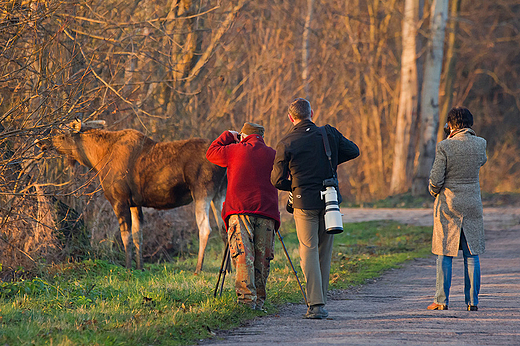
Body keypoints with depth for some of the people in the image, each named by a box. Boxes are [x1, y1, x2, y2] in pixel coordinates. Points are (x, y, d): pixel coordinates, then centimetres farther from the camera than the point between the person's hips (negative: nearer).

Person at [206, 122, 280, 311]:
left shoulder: (236, 150, 5)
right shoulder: (273, 155, 12)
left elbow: (211, 153, 18)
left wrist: (228, 136, 27)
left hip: (240, 211, -2)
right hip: (266, 212, 2)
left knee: (243, 255, -8)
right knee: (262, 258, 6)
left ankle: (247, 299, -22)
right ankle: (258, 301, 6)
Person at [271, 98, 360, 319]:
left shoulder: (286, 145, -8)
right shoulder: (329, 134, -1)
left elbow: (277, 181, -4)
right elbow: (353, 151, 12)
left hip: (304, 203, -3)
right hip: (329, 201, 3)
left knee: (309, 252, -1)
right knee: (324, 252, 13)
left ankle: (315, 305, -12)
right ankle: (320, 302, 17)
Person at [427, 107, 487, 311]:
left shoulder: (445, 146, -13)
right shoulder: (479, 144, -3)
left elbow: (436, 179, -13)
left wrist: (434, 191, 9)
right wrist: (468, 135, 15)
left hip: (447, 204, -3)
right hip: (472, 205, 3)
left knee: (445, 254, 4)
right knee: (471, 254, 8)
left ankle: (442, 300, 4)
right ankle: (472, 300, 6)